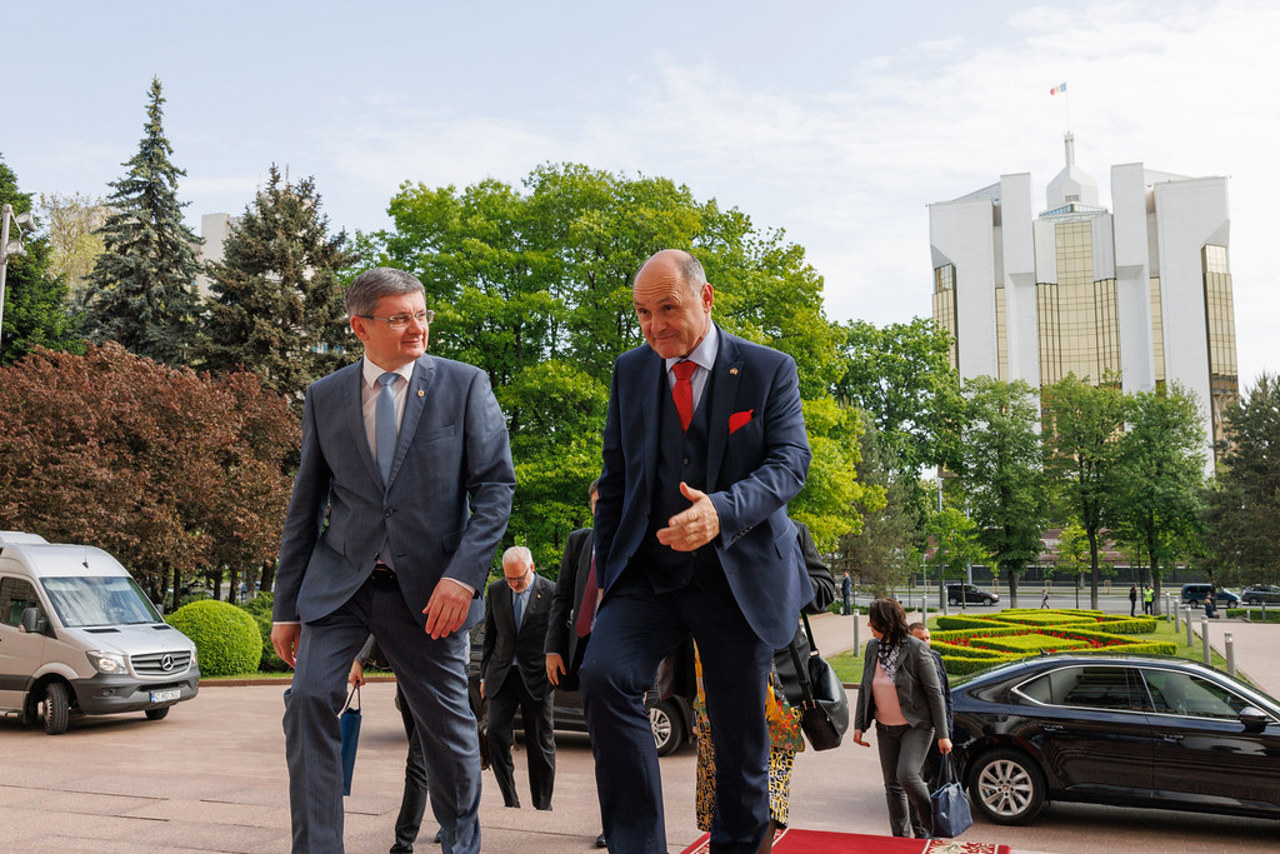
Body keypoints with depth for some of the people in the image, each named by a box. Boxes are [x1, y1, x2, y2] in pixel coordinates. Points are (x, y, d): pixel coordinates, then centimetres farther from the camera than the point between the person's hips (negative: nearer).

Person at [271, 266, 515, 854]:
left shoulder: (465, 386, 0)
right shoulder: (324, 398, 6)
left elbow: (495, 486, -4)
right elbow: (305, 508, 10)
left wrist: (463, 575, -17)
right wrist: (286, 607, 8)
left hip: (428, 586, -1)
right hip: (339, 581, 2)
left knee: (447, 722, 9)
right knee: (309, 700, -14)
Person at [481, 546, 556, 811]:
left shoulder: (551, 592, -7)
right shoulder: (495, 591, 4)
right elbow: (490, 635, 11)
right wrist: (484, 675, 10)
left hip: (536, 677, -3)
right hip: (502, 674, 3)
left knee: (541, 743, 3)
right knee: (496, 734, -8)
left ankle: (542, 806, 16)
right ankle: (510, 802, 4)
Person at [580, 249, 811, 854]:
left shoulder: (770, 370, -1)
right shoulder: (630, 371, 8)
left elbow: (791, 461, -11)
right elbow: (615, 479, 14)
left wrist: (722, 510, -30)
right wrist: (605, 569, 11)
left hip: (738, 575, -2)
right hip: (647, 572, 2)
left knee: (740, 734, 6)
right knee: (603, 676, -24)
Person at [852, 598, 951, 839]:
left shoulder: (916, 649, -15)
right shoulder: (873, 647, 1)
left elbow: (934, 692, -11)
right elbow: (865, 689, 10)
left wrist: (942, 735, -11)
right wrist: (859, 725, 5)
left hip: (916, 725, -6)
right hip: (885, 728, 6)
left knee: (907, 775, -20)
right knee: (892, 785, 7)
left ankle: (932, 825, 3)